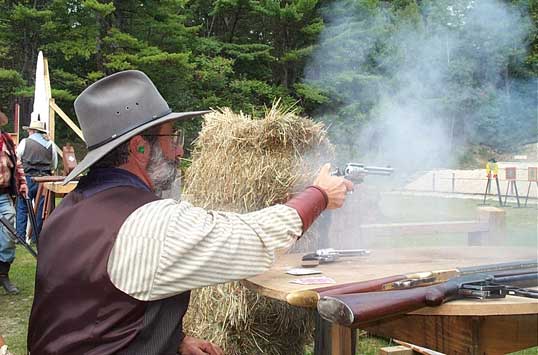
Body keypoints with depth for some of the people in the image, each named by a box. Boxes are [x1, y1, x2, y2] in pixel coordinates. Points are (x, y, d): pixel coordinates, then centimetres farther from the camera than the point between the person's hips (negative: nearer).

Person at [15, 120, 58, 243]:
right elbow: (54, 166, 11)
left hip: (28, 179, -2)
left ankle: (20, 235, 5)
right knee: (41, 208, 8)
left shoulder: (25, 142, -3)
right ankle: (36, 236, 13)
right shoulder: (51, 145, 4)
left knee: (22, 207, 7)